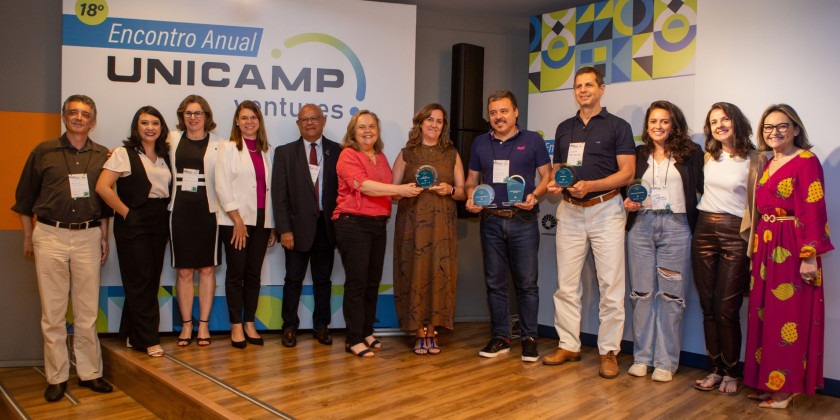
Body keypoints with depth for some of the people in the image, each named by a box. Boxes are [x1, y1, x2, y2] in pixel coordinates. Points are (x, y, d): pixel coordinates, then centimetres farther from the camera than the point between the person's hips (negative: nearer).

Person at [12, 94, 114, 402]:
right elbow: (25, 197, 9)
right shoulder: (43, 152, 4)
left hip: (88, 237, 1)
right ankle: (57, 377, 12)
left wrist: (104, 237, 13)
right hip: (50, 236, -1)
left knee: (88, 310, 5)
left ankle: (90, 372, 14)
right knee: (52, 310, 3)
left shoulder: (102, 156, 8)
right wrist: (28, 236, 8)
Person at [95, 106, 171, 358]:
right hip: (133, 224, -6)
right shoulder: (124, 154, -5)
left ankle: (132, 334, 23)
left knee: (151, 280, 9)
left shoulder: (164, 157, 12)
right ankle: (148, 339, 5)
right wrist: (125, 212, -11)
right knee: (140, 281, -3)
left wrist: (166, 215, -2)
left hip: (159, 224, 6)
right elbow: (102, 187, -13)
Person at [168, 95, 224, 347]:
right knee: (184, 271, 6)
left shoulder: (217, 144, 0)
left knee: (207, 270, 6)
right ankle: (186, 324, 17)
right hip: (180, 211, 2)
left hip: (207, 211, -2)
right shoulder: (173, 140, 7)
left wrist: (226, 208, -9)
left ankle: (204, 324, 16)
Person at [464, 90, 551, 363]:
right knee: (495, 282, 8)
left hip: (523, 221, -3)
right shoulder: (480, 143, 11)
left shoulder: (532, 140, 3)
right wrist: (471, 198, -4)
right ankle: (500, 338, 18)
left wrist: (534, 195, -15)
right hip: (491, 221, 3)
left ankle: (529, 338, 11)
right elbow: (472, 180, 16)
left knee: (527, 282, 0)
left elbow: (546, 175, 3)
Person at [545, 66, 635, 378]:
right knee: (566, 283, 5)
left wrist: (591, 185, -19)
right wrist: (554, 184, -2)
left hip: (605, 209, -4)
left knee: (610, 284, -3)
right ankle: (568, 346, 14)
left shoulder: (617, 126, 2)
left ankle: (609, 351, 6)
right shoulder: (564, 128, 17)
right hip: (569, 211, 4)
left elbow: (627, 173, -6)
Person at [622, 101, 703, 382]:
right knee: (642, 293, 5)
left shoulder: (691, 153, 4)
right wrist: (629, 202, -3)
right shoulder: (638, 154, 13)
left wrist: (700, 223, -13)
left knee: (671, 295, 0)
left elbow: (703, 189, -3)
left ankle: (666, 362, 9)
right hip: (641, 226, 3)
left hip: (676, 227, -2)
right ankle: (641, 356, 15)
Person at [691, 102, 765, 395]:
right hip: (705, 231, 5)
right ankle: (716, 369, 18)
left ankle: (731, 373, 12)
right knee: (708, 307, 6)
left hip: (735, 234, -4)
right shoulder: (708, 157, 11)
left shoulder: (754, 160, -3)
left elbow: (757, 203, -4)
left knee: (727, 309, -4)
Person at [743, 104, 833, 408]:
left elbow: (812, 212, -15)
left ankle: (786, 386, 10)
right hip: (766, 247, 8)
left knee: (789, 318, -1)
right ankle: (768, 379, 21)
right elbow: (762, 209, 13)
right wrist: (757, 245, 6)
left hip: (792, 249, -8)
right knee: (765, 315, 11)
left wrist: (810, 256, -20)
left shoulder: (806, 161, -9)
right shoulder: (767, 165, 15)